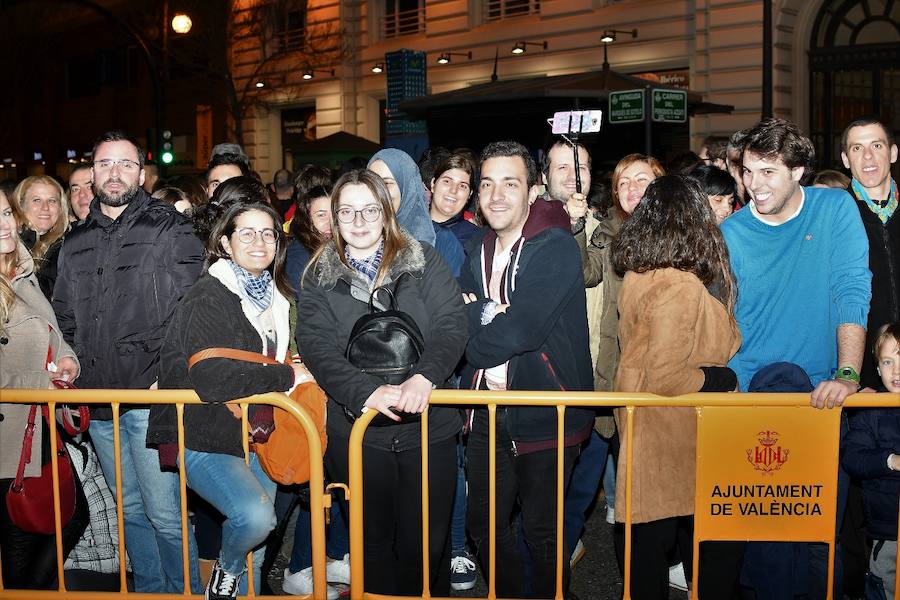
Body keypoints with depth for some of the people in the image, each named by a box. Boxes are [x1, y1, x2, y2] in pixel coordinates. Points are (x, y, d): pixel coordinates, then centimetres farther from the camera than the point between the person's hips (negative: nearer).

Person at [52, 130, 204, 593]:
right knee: (130, 510, 17)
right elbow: (65, 318, 22)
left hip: (151, 398, -6)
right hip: (97, 402, 6)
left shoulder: (170, 229, -3)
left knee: (163, 513, -2)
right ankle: (149, 590, 32)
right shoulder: (75, 244, 14)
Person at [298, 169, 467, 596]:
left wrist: (425, 376, -25)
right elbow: (317, 347, -7)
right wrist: (368, 390, -23)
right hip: (355, 432, 1)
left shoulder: (424, 262, 4)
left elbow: (451, 325, -7)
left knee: (426, 544, 7)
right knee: (372, 541, 13)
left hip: (427, 425, 0)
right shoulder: (319, 277, 6)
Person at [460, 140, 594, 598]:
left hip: (546, 416, -6)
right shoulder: (479, 251, 10)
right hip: (488, 412, 7)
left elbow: (518, 331, -23)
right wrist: (488, 314, -18)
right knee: (483, 525, 15)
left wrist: (474, 331, -8)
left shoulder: (557, 248, -14)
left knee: (541, 533, 5)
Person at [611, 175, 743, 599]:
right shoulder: (681, 286, -22)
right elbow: (666, 377, -24)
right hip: (677, 439, -8)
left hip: (644, 430, 8)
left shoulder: (636, 277, 4)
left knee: (651, 536, 17)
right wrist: (722, 379, -11)